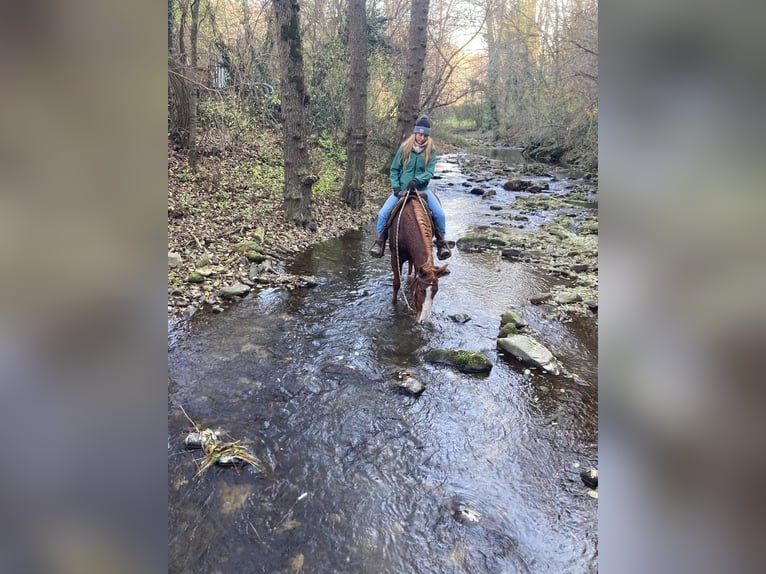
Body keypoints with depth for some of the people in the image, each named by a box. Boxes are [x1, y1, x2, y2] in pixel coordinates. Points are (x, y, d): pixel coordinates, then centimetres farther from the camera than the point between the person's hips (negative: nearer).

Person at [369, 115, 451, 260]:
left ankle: (441, 240, 4)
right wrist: (396, 187, -10)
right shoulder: (404, 148, 0)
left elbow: (429, 172, -10)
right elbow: (394, 169, 4)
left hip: (421, 188, 0)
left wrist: (417, 180, -28)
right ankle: (380, 240, 4)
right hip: (402, 188, 0)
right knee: (383, 213, -17)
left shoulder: (431, 151, -1)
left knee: (439, 214, -18)